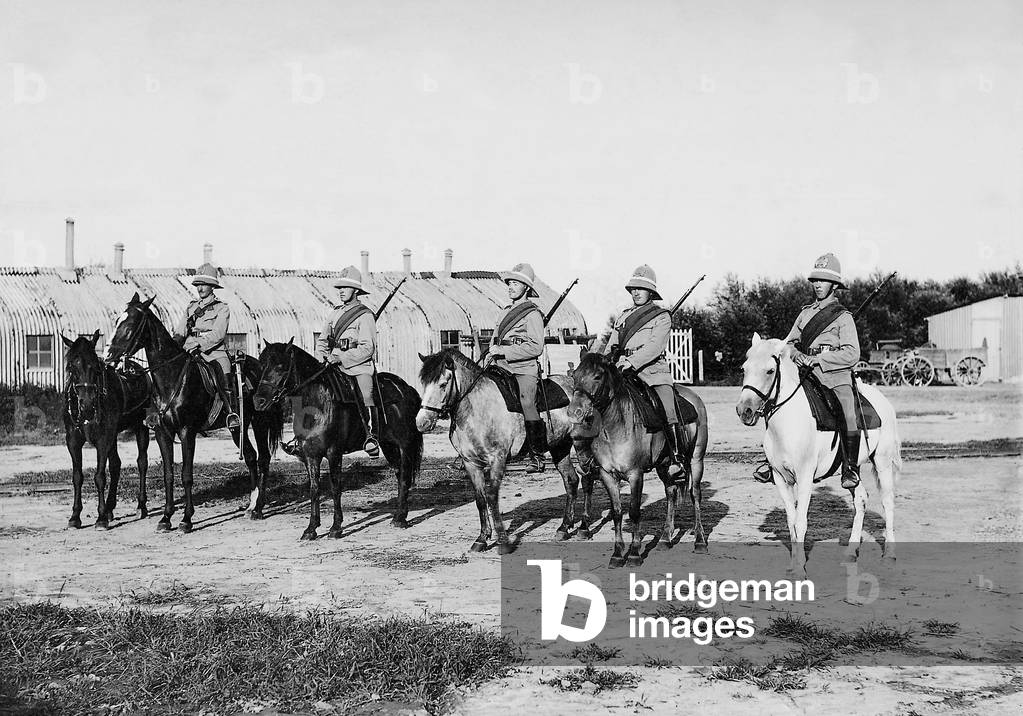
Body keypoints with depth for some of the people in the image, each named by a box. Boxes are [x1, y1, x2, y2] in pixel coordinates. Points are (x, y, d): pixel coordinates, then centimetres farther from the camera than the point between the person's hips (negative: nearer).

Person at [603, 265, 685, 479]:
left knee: (668, 413, -22)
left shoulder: (661, 316, 7)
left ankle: (676, 459, -15)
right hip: (623, 372, 5)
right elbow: (611, 347, 23)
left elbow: (654, 346, -8)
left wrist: (631, 361, -22)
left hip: (652, 369, -5)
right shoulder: (623, 316, 24)